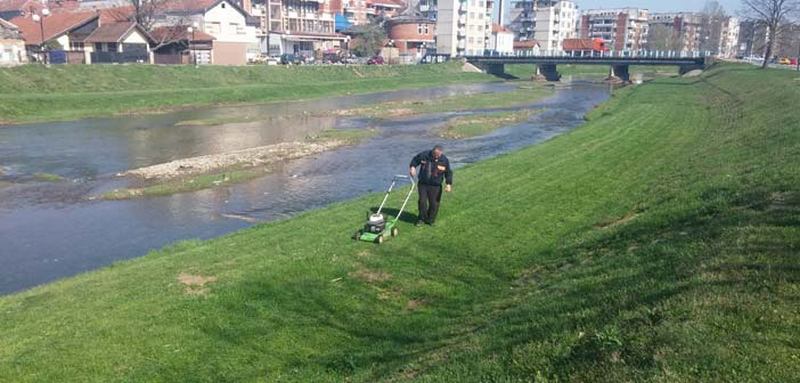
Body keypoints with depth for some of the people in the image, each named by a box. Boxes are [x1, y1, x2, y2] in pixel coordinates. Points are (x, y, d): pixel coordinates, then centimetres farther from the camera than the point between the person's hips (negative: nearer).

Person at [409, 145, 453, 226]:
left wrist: (448, 184, -8)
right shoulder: (424, 155, -10)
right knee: (422, 201, 0)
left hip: (435, 186, 0)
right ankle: (422, 219, 17)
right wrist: (412, 167, -12)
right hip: (423, 184, 0)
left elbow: (448, 173, 0)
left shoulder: (444, 161, -9)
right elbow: (415, 160, 6)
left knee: (434, 203, 4)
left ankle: (430, 220, 23)